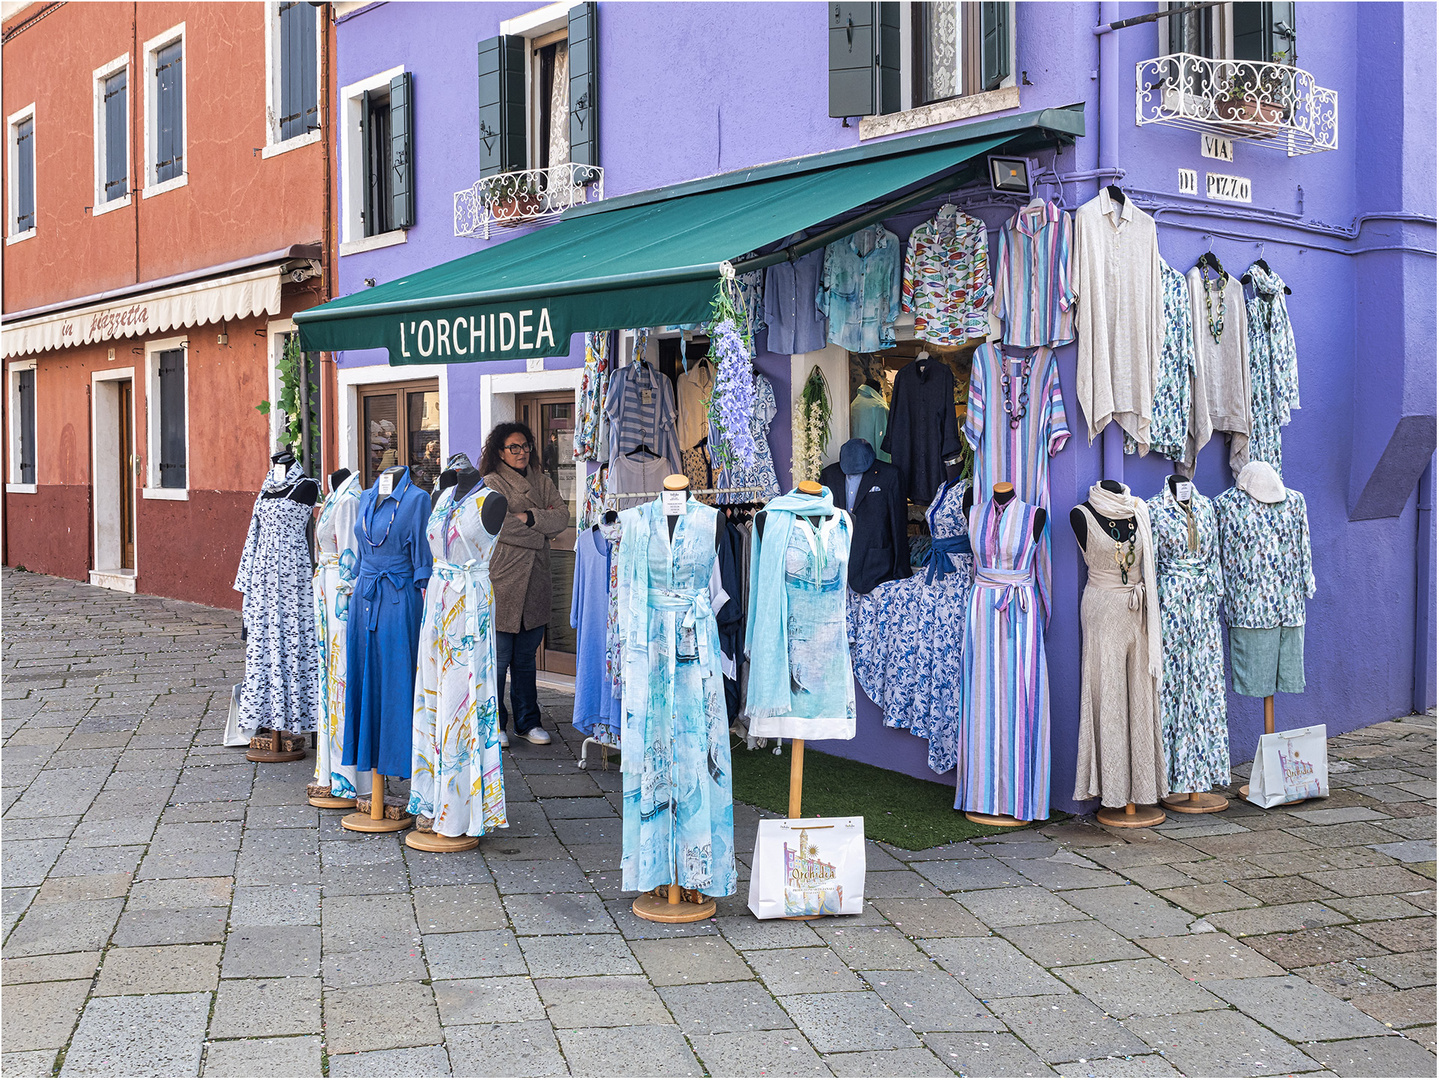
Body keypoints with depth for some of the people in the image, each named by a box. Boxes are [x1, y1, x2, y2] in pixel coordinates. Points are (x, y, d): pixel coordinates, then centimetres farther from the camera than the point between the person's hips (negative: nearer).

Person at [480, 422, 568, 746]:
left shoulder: (541, 481, 15)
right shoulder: (492, 484, -3)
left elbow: (562, 516, 2)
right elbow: (501, 527, -15)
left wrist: (529, 517, -13)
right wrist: (543, 529, -6)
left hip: (535, 581, 6)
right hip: (501, 582, -6)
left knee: (526, 657, 13)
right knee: (498, 658, -2)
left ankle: (527, 721, 22)